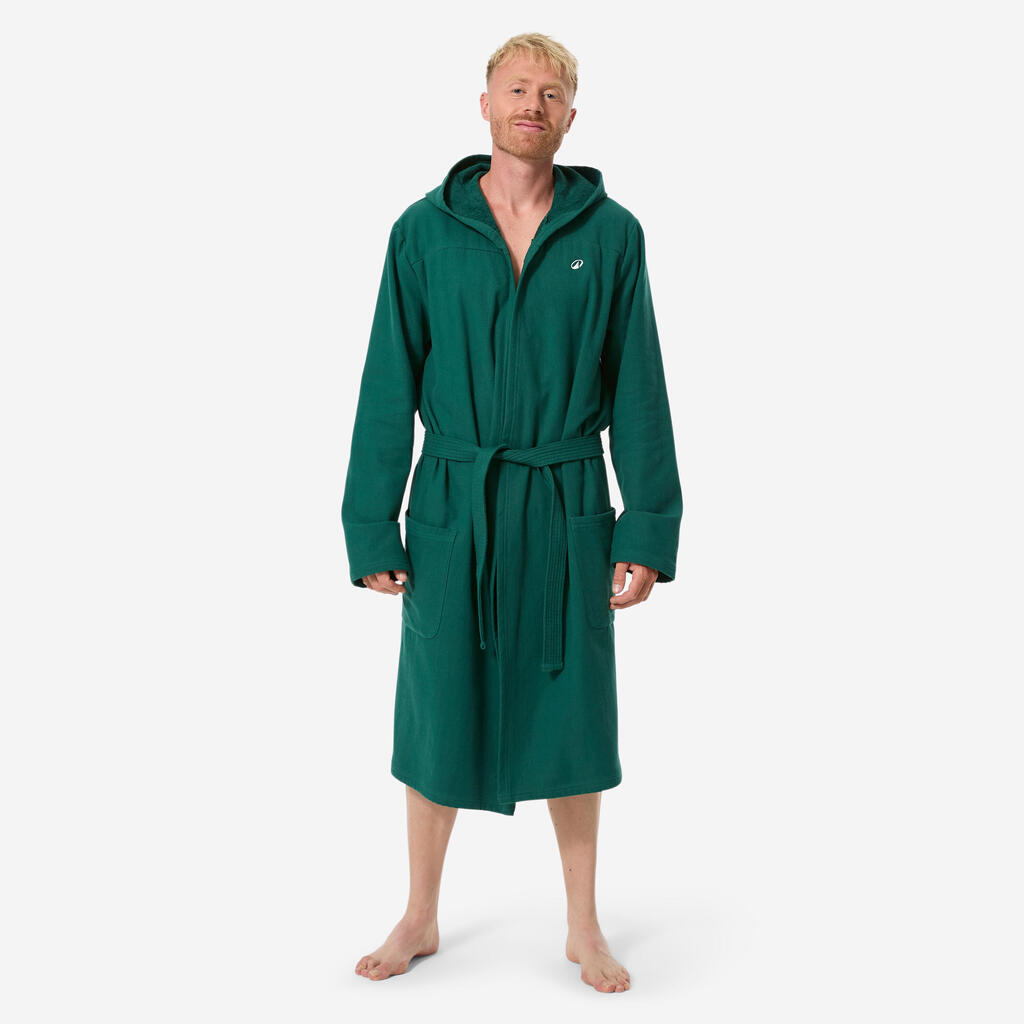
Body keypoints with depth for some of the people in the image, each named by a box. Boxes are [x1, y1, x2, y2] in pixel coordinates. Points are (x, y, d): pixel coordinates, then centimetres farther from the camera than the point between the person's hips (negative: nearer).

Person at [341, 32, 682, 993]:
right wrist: (371, 530, -3)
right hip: (453, 507, 0)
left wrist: (649, 530, -3)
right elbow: (388, 388, 0)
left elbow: (637, 392, 1)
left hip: (566, 512, 0)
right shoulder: (425, 229, 0)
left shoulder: (610, 234, 0)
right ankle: (420, 918, 29)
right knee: (438, 714, 9)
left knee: (567, 716, 9)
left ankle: (585, 927, 27)